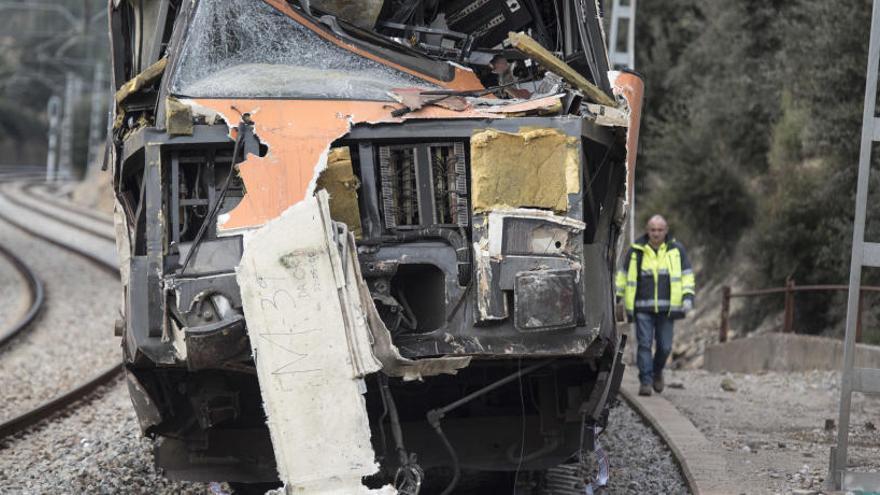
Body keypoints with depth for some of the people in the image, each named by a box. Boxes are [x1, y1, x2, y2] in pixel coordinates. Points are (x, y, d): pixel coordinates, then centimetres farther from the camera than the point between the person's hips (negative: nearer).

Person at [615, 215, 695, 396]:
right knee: (644, 344, -7)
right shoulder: (636, 251, 4)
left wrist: (688, 297, -5)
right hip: (642, 308, -1)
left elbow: (687, 275, 9)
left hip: (666, 308, 1)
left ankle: (657, 371, 32)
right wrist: (616, 298, 13)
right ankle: (645, 381, -3)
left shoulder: (676, 250, 5)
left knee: (665, 346, 4)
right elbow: (623, 275, 14)